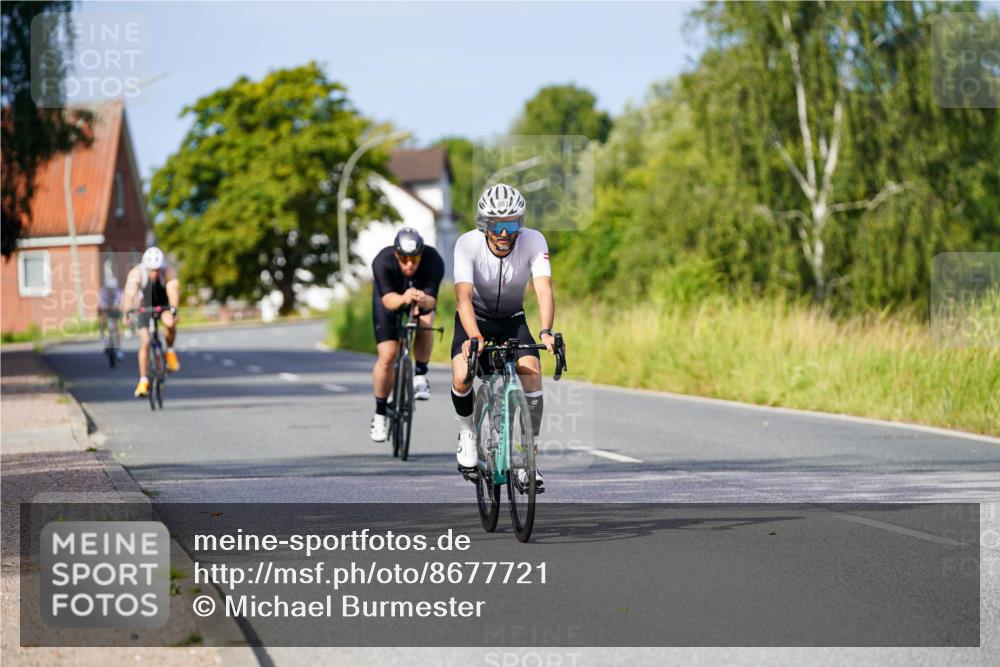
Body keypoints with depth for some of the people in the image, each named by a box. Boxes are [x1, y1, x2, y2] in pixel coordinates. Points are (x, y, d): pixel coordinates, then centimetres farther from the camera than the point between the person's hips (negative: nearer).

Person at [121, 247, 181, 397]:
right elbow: (129, 294, -40)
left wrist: (173, 310, -59)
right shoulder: (136, 273, -27)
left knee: (170, 323, -34)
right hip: (146, 306, 1)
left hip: (164, 305, -1)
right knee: (144, 343, -8)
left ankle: (170, 351, -6)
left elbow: (173, 291, -42)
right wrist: (128, 312, -56)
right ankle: (143, 381, 1)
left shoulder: (169, 271, -27)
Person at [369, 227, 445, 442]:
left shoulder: (434, 261, -35)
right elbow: (388, 299, -43)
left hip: (423, 298, 1)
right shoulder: (382, 262, -36)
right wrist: (403, 299, -66)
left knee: (425, 323, -34)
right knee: (387, 356, -12)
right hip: (390, 300, -1)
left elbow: (431, 299, -39)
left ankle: (420, 375, -11)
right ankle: (380, 413, 7)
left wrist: (423, 300, -63)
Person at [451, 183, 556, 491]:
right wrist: (474, 337, -55)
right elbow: (464, 296, -38)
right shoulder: (468, 244, -28)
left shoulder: (534, 241, -24)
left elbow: (543, 289, -34)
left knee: (532, 374, -22)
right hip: (474, 319, -1)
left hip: (513, 320, 1)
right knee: (461, 377, -25)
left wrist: (546, 332, -52)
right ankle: (467, 431, 7)